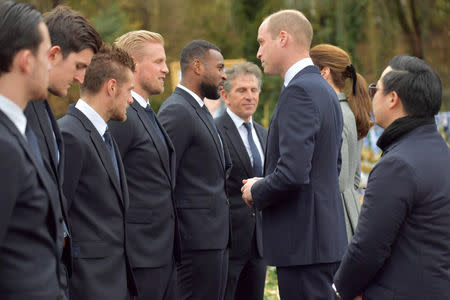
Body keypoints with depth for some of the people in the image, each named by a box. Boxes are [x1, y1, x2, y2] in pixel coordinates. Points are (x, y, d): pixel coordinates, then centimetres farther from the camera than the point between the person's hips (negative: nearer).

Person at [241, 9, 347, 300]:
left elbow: (293, 172, -25)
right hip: (327, 234, 10)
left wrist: (257, 191, -6)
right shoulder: (326, 91, 15)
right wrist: (264, 186, 16)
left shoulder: (298, 92, -16)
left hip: (304, 241, -10)